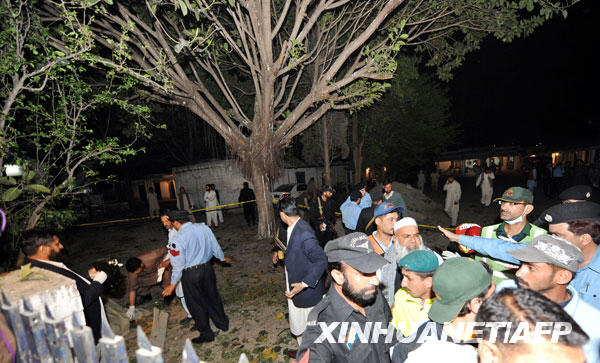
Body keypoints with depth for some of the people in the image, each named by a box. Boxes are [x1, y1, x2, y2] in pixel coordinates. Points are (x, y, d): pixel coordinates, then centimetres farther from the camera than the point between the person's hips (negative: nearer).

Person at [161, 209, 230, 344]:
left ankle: (206, 334, 28)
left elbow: (178, 264, -15)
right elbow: (215, 246, 7)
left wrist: (173, 284, -3)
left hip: (191, 274, -5)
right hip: (207, 268, 5)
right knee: (212, 297, 23)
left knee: (196, 304, 14)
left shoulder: (178, 238, -19)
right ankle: (223, 323, 39)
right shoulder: (204, 227, -4)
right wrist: (223, 257, 25)